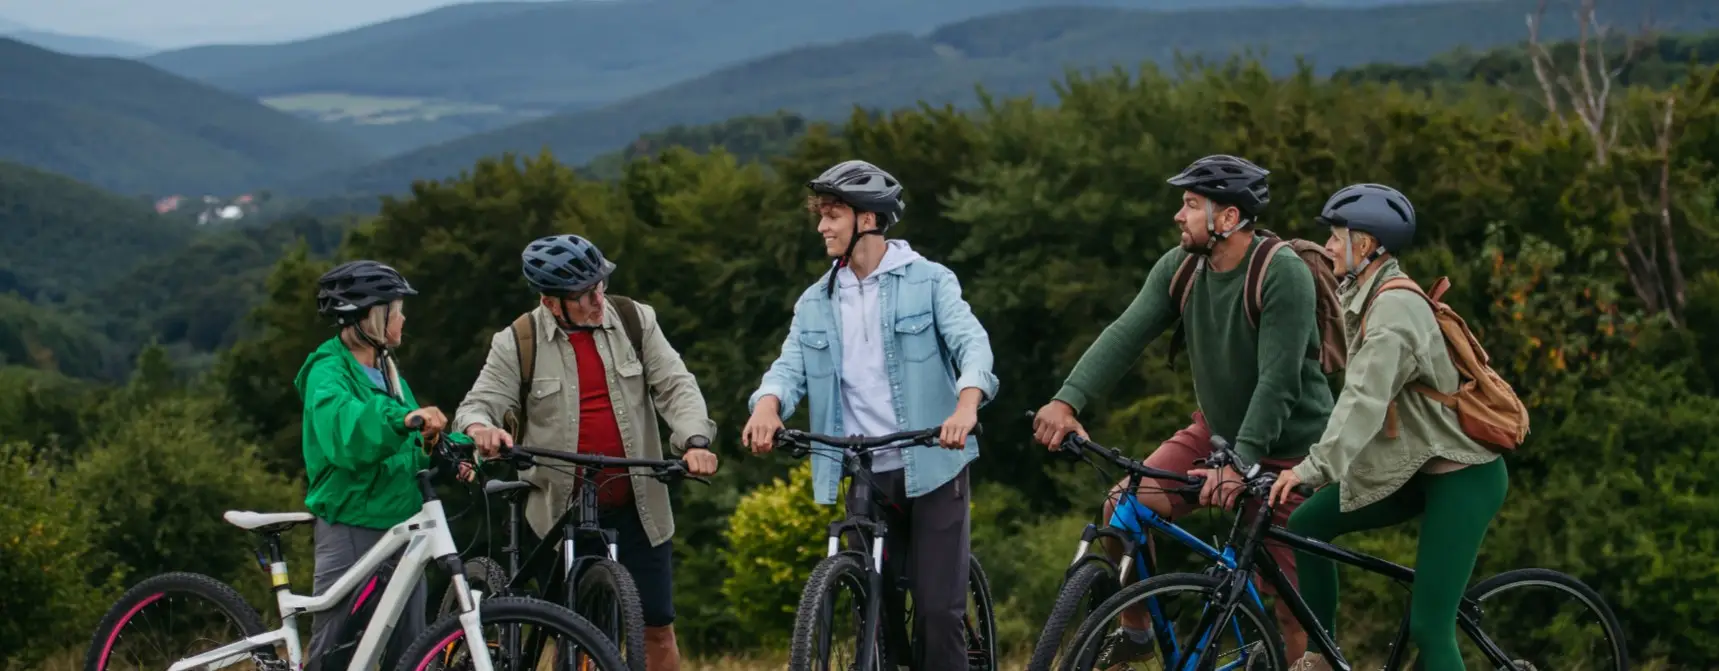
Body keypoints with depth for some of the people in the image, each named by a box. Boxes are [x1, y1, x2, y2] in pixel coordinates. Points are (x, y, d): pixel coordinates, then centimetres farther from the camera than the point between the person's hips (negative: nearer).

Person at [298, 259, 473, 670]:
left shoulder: (388, 374, 16)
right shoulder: (329, 373, -10)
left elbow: (413, 448, 15)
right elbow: (343, 432, -31)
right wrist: (403, 418, -46)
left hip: (400, 526, 8)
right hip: (351, 528, -8)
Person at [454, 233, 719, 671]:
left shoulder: (635, 321, 2)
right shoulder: (517, 344, -3)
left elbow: (676, 386, -3)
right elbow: (479, 404, -6)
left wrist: (695, 440, -22)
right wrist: (480, 427, -32)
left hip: (638, 506, 1)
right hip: (561, 510, -1)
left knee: (658, 628, 4)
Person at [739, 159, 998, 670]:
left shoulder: (928, 281, -2)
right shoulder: (815, 304, 10)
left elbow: (971, 341, -17)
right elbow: (791, 365, -1)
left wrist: (967, 402, -38)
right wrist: (768, 403, -26)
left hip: (932, 468, -4)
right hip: (866, 475, 4)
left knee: (938, 609, -6)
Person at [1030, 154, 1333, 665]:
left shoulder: (1283, 273, -25)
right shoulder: (1180, 267, -5)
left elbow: (1278, 379, -29)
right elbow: (1125, 334, -14)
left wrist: (1241, 460, -37)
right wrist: (1067, 401, -28)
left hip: (1287, 447, -6)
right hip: (1216, 430, 6)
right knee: (1125, 505, -11)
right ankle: (1135, 632, 10)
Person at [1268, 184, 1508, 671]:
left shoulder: (1394, 308, -21)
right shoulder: (1366, 297, 9)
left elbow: (1366, 401, -33)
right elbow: (1361, 396, 16)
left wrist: (1313, 467, -41)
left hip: (1460, 476, -9)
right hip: (1415, 465, 9)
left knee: (1428, 626, -12)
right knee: (1305, 525, 4)